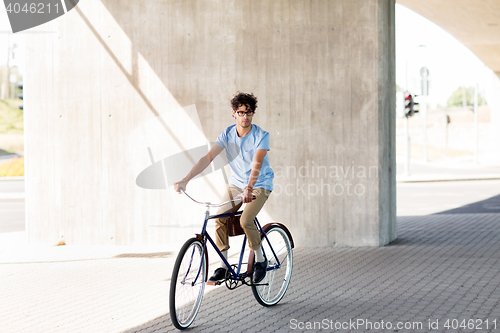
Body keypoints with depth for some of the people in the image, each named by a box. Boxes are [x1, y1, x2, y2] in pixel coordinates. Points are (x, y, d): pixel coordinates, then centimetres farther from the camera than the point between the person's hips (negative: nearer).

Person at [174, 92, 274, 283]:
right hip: (236, 183, 4)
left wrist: (248, 189, -48)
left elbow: (257, 164, -32)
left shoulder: (261, 136, -19)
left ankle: (260, 260, -1)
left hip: (259, 184, -4)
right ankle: (223, 266, -5)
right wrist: (186, 180, -26)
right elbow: (208, 157, -15)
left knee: (245, 221, -25)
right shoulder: (228, 134, -7)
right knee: (220, 218, -16)